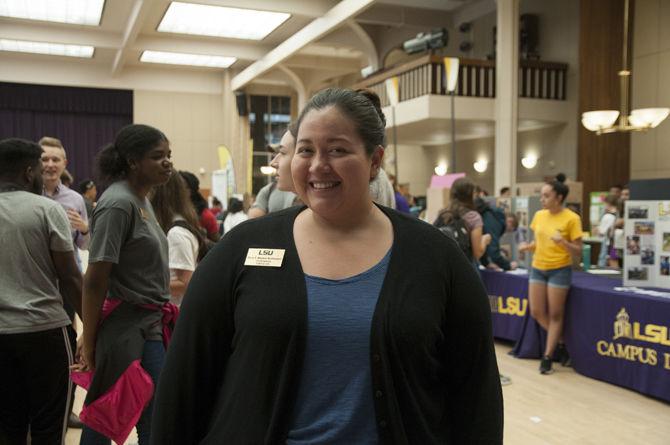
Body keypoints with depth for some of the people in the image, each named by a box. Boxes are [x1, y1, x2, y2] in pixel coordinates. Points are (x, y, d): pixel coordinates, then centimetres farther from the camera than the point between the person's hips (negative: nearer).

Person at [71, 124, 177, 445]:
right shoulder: (118, 205, -17)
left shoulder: (140, 200, 12)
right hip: (132, 329, -9)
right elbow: (95, 281, -18)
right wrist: (89, 345, -15)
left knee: (103, 417, 17)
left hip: (149, 324, 9)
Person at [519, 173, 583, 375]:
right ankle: (559, 342, 29)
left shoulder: (572, 219, -12)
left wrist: (562, 241, -28)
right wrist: (528, 246, -6)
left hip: (559, 270, -5)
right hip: (537, 268, 6)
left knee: (555, 315, 3)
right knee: (536, 312, 6)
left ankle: (547, 357, 14)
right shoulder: (539, 215, 3)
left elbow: (578, 251, -11)